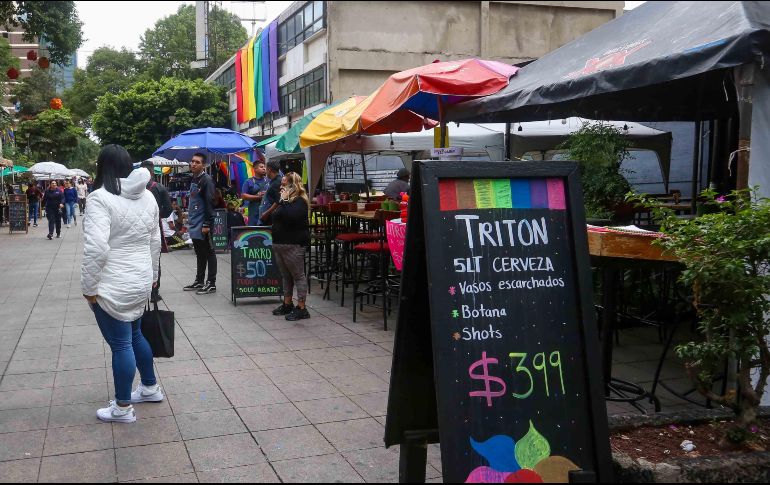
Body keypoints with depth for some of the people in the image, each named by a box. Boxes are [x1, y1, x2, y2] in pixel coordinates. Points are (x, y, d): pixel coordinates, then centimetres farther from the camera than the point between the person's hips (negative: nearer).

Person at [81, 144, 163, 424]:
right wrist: (152, 275, 24)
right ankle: (150, 388, 37)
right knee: (134, 334, 24)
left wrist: (89, 287, -15)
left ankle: (123, 408, 16)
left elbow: (96, 248, -24)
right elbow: (155, 241, 14)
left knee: (121, 344, 3)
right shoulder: (147, 196, 6)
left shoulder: (100, 198, -17)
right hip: (140, 281, 7)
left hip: (113, 286, -7)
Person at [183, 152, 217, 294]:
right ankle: (199, 281, 24)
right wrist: (189, 218, 17)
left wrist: (207, 224, -20)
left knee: (209, 254, -1)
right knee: (200, 254, 15)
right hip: (194, 225, 9)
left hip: (202, 225, -9)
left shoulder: (206, 180, -13)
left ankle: (211, 283, 5)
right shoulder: (194, 180, 14)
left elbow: (209, 203, -17)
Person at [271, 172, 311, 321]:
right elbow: (276, 219, 26)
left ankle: (301, 308, -2)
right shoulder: (285, 200, 17)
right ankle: (287, 304, 25)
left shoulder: (300, 201, -11)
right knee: (286, 275, 16)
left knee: (298, 275, -4)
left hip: (294, 244, -10)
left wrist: (284, 201, -20)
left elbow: (291, 217, -28)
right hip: (279, 243, 10)